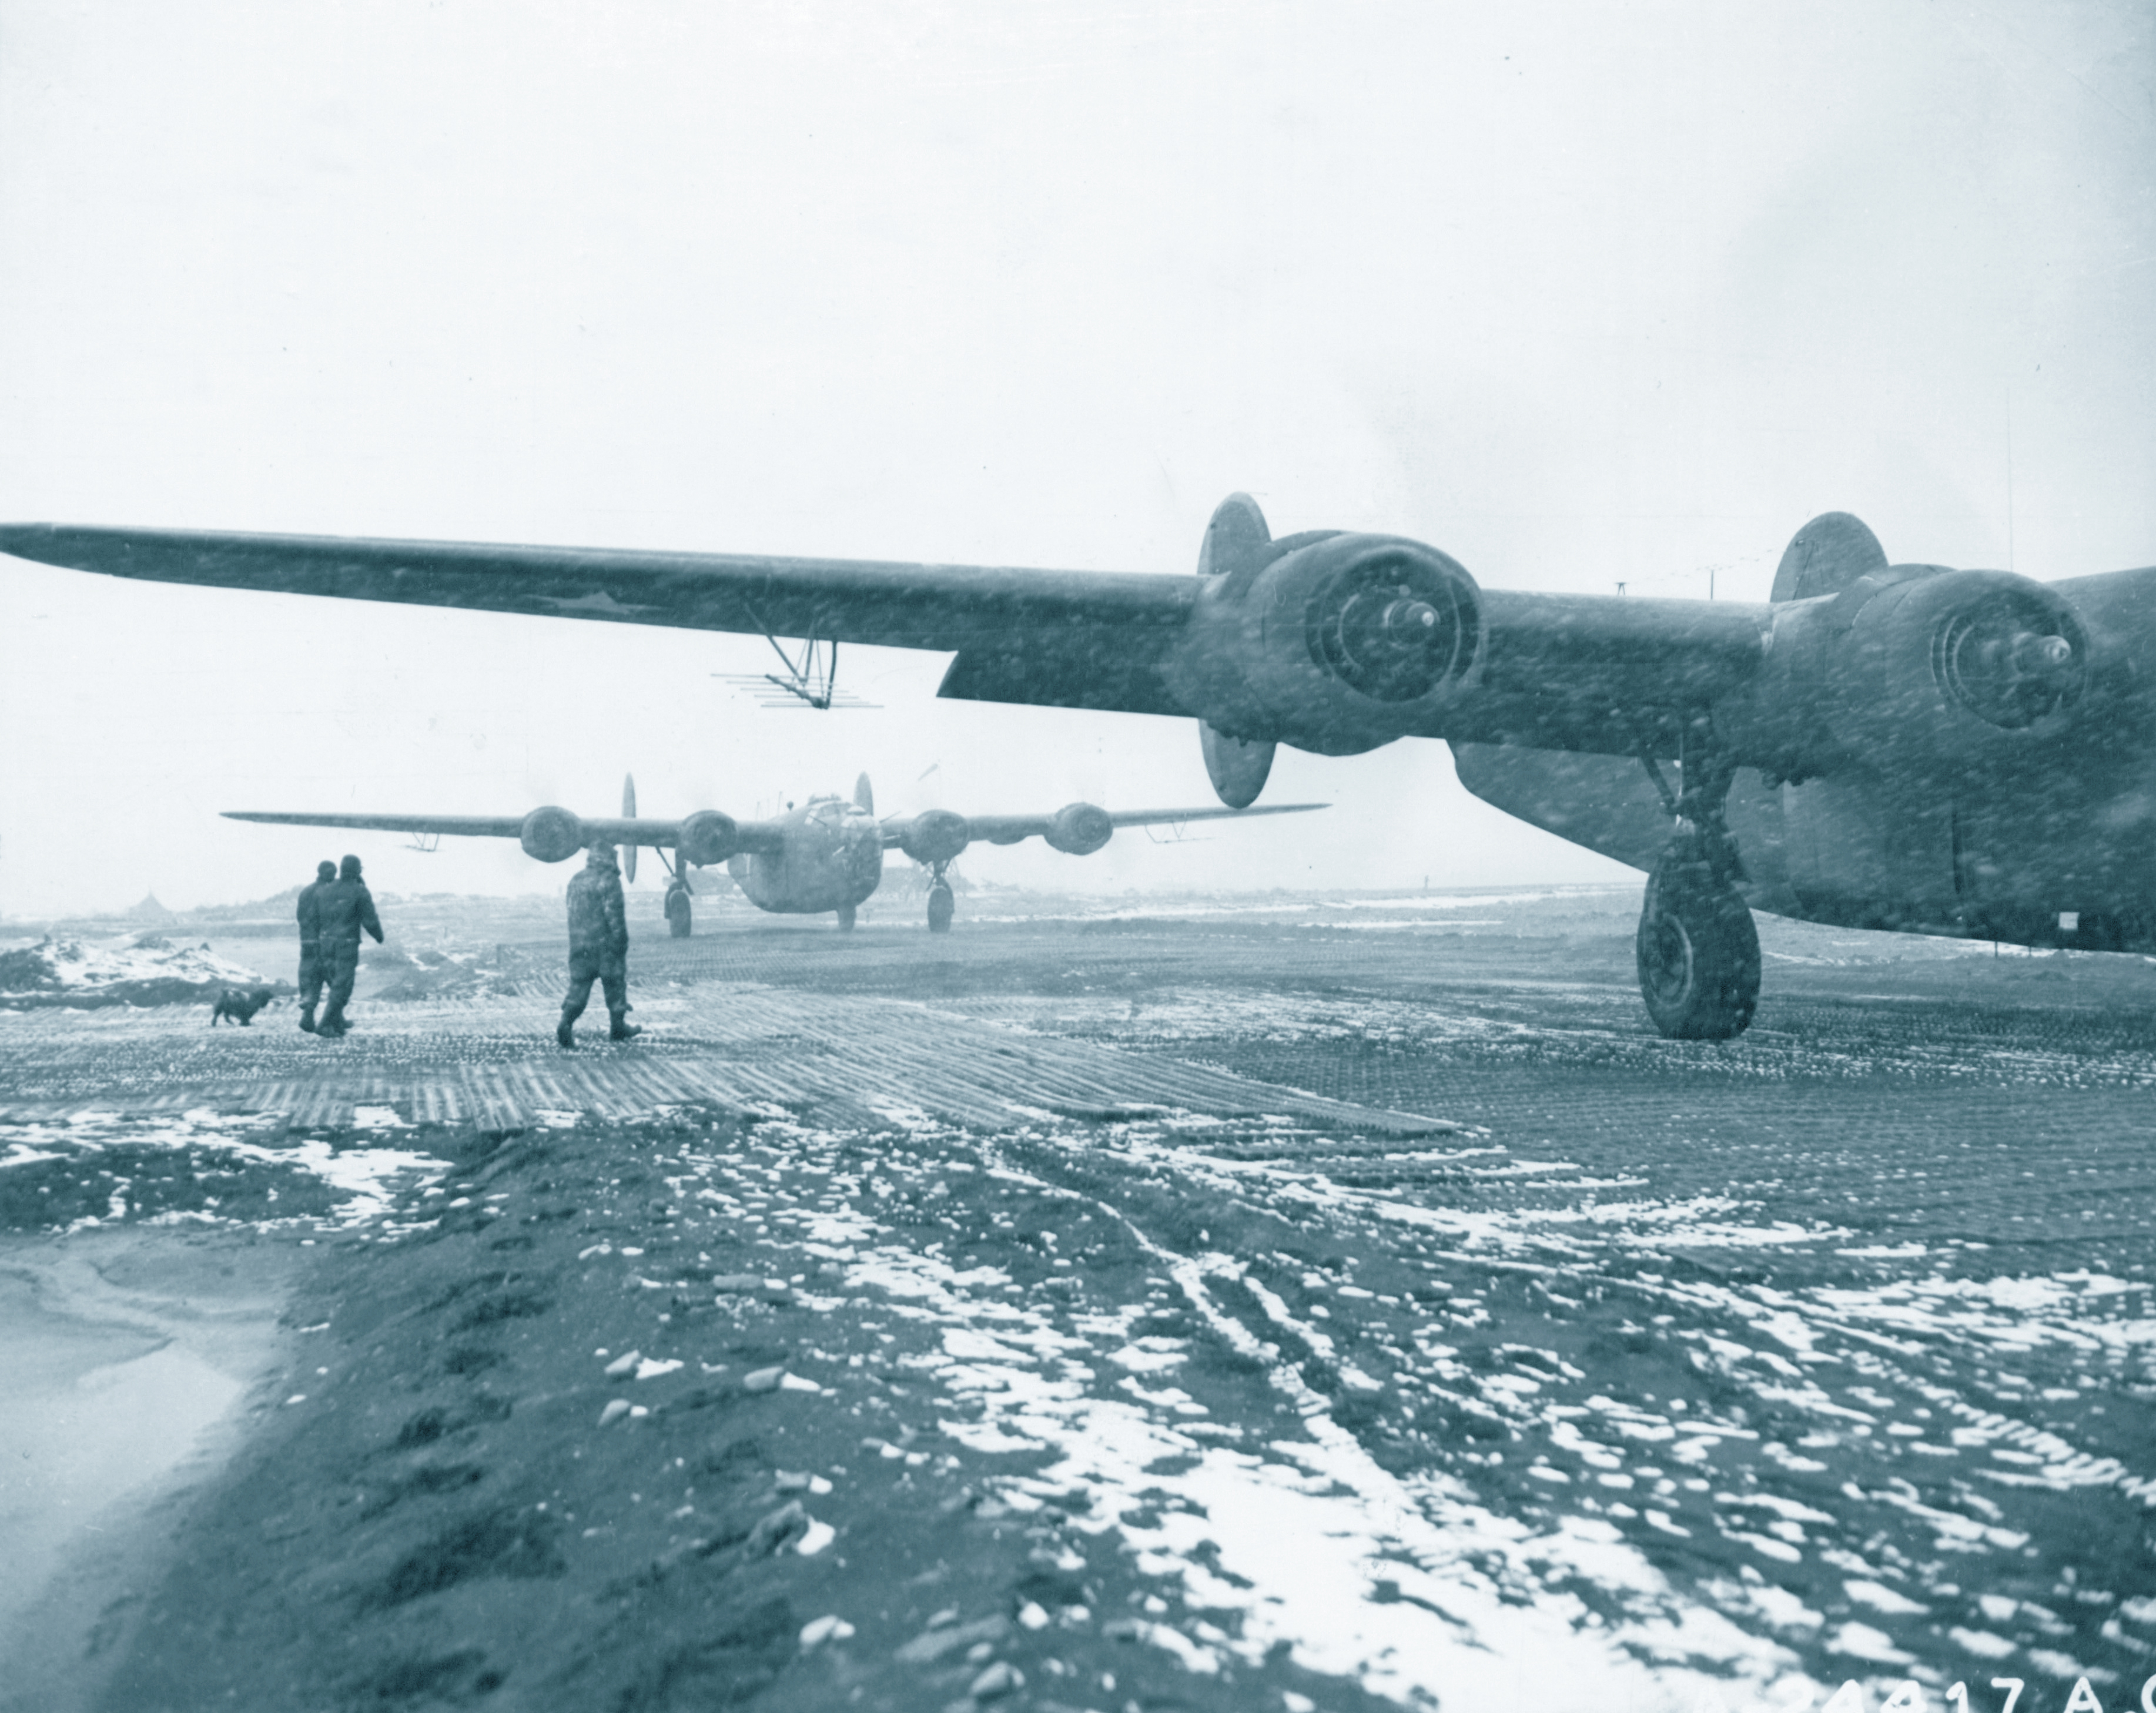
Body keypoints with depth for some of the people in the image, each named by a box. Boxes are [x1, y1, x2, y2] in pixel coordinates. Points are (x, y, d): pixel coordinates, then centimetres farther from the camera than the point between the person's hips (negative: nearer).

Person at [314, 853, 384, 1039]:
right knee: (342, 987, -2)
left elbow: (314, 915, 7)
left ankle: (338, 1023, 24)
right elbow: (370, 921, -11)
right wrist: (379, 937, 8)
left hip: (327, 943, 6)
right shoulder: (361, 892, -11)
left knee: (337, 983, 20)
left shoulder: (326, 890, 5)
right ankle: (325, 1025, -9)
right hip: (347, 945, -6)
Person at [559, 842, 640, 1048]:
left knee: (578, 986, 5)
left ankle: (566, 1024, -11)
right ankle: (618, 1027, 17)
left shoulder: (576, 881, 10)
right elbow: (615, 915, -15)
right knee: (615, 985, 9)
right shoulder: (609, 881, -11)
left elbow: (573, 913, 17)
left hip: (579, 944, 5)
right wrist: (621, 942, -10)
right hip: (606, 945, -5)